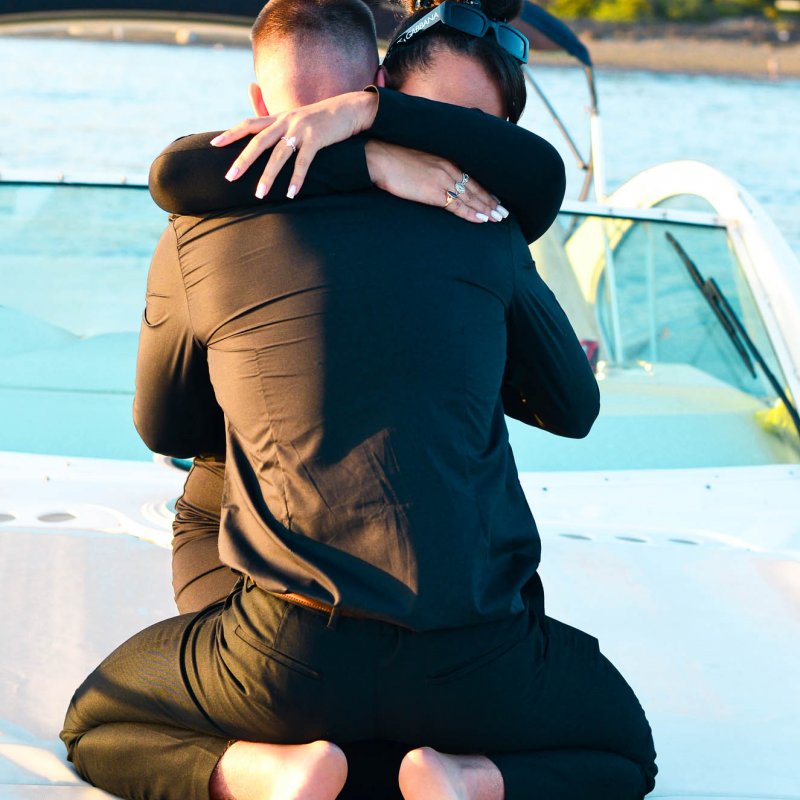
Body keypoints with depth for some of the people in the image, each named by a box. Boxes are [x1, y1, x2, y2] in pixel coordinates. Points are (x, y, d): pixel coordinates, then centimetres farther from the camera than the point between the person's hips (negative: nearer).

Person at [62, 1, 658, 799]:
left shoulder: (194, 241, 4)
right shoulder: (480, 234, 7)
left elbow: (166, 431, 22)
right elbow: (574, 409, 21)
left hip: (294, 657, 0)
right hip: (474, 663, 1)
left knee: (95, 725, 26)